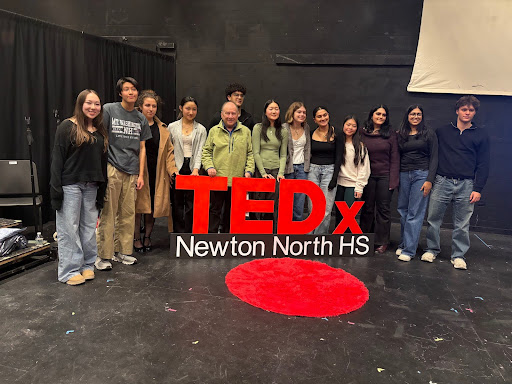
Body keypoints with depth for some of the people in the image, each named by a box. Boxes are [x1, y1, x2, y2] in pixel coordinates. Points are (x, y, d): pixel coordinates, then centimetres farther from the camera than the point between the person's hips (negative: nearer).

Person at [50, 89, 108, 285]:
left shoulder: (100, 132, 12)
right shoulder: (67, 127, -4)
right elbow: (57, 159, -8)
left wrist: (102, 189, 12)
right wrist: (56, 188, -14)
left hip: (91, 186, 6)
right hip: (70, 185, -5)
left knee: (89, 227, 10)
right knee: (69, 228, -1)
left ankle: (87, 265, 22)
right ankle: (69, 271, 8)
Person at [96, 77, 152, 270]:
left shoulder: (141, 119, 15)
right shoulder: (108, 110, 2)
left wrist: (141, 175, 10)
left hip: (131, 172, 5)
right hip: (111, 169, -4)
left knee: (128, 214, 7)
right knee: (107, 214, -4)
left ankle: (122, 251, 19)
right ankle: (103, 255, 5)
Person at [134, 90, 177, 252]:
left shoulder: (162, 128, 13)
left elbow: (169, 151, 12)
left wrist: (173, 170, -2)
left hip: (157, 174, 3)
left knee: (152, 207, 7)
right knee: (138, 205, 1)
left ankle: (147, 237, 22)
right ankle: (136, 238, 15)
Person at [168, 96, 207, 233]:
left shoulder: (201, 129, 8)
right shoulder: (172, 127, 9)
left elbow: (200, 151, 0)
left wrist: (196, 169, -14)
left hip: (193, 170, 0)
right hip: (177, 170, 0)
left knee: (191, 204, 0)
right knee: (177, 203, 2)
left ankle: (188, 234, 7)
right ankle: (179, 233, 9)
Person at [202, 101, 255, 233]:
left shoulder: (246, 131, 10)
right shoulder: (214, 131, 8)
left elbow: (250, 153, 12)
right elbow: (206, 152, 10)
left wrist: (248, 170, 0)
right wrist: (209, 167, -5)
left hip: (238, 181, 1)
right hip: (217, 179, -1)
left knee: (232, 213, 9)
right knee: (214, 210, 2)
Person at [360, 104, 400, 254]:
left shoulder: (391, 134, 1)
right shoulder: (363, 133, 3)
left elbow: (395, 158, -1)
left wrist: (393, 179, -7)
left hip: (385, 176, -1)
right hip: (368, 176, 1)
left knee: (383, 209, 4)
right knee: (367, 208, 9)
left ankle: (382, 242, 15)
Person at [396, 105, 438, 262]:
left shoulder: (429, 134, 3)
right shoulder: (400, 135, 11)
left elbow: (433, 159, 0)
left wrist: (429, 180, -8)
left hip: (421, 175, -3)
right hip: (403, 175, 3)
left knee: (415, 213, -4)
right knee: (403, 211, 5)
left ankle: (409, 250, -1)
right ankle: (403, 244, 17)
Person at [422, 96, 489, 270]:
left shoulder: (481, 135, 7)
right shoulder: (442, 131, 8)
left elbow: (483, 164, 5)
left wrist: (478, 189, -2)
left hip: (466, 185, 0)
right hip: (442, 182, 1)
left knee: (462, 224, 5)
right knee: (433, 219, 3)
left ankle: (458, 255, 18)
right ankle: (432, 249, 19)